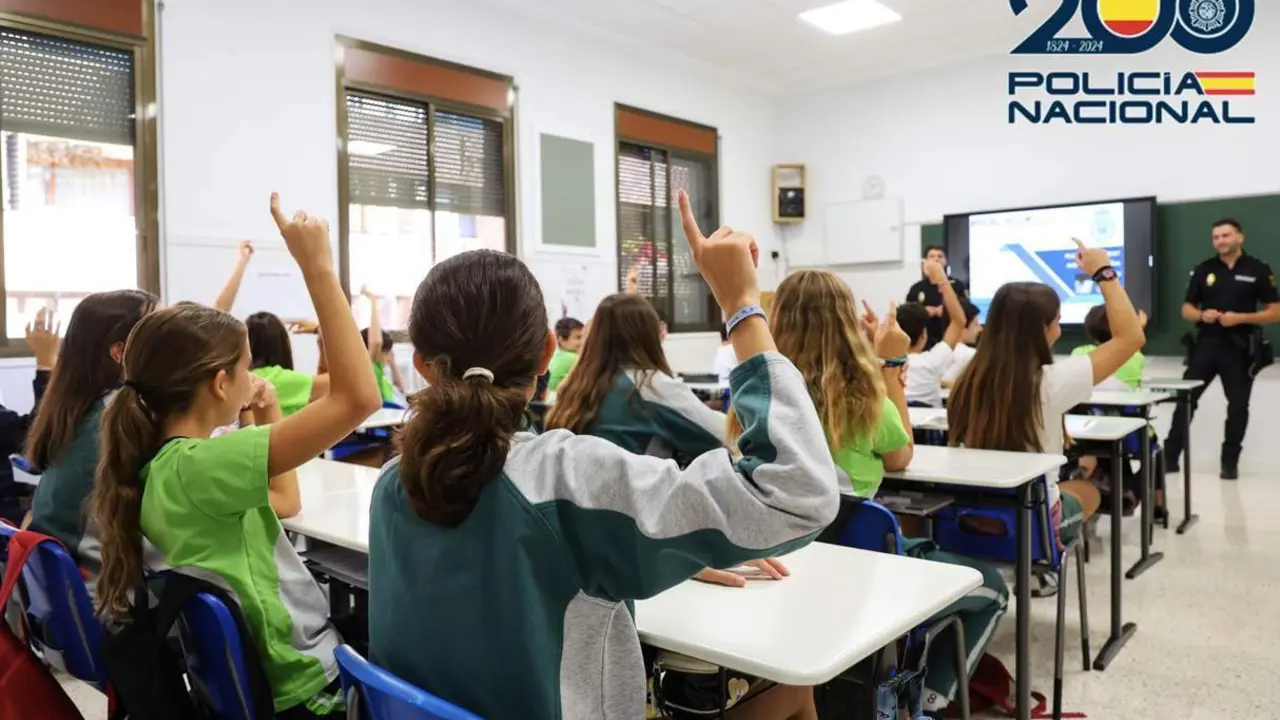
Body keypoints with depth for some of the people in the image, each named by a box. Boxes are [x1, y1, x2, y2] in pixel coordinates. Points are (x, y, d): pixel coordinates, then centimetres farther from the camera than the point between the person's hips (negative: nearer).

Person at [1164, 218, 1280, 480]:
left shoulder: (1258, 270, -1)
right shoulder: (1203, 270, 6)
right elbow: (1186, 309, 10)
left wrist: (1240, 318, -17)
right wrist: (1202, 315, -12)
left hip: (1239, 349, -2)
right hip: (1206, 345, 2)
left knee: (1238, 406, 5)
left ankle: (1230, 463, 17)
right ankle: (1170, 457, 4)